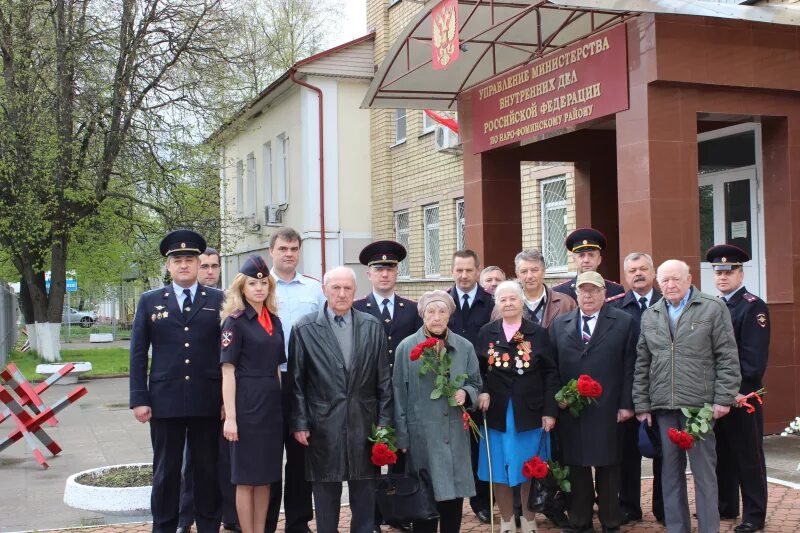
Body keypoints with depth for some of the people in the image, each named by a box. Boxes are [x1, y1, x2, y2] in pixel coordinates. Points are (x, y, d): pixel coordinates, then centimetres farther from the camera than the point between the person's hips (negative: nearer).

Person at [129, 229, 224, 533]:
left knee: (208, 471, 8)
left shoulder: (219, 301, 4)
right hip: (165, 402, 1)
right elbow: (138, 353, 5)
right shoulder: (150, 302, 7)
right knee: (166, 472, 8)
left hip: (208, 402, 0)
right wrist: (138, 399, -2)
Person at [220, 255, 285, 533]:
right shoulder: (235, 321, -6)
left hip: (272, 403, 6)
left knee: (266, 475, 11)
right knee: (246, 477, 2)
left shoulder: (274, 320, 11)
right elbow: (228, 371, -10)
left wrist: (282, 405, 11)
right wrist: (230, 417, -16)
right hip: (247, 403, -6)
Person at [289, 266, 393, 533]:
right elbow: (296, 381, 0)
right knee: (325, 495, 8)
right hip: (323, 425, -2)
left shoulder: (373, 327, 4)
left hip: (364, 424, 2)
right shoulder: (304, 329, -1)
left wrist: (383, 421, 2)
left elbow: (384, 379, 5)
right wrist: (299, 423, -4)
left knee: (365, 495, 10)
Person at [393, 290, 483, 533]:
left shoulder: (465, 347, 3)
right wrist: (402, 437, -3)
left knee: (454, 495, 8)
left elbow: (476, 384, 12)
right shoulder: (406, 347, -4)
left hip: (455, 434, 3)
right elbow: (399, 395, -2)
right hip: (422, 434, -2)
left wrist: (466, 393, -12)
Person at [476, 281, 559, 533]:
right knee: (500, 472, 6)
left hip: (530, 413, -1)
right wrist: (482, 392, -12)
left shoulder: (538, 333, 1)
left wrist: (550, 411, -7)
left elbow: (550, 374, -1)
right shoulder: (486, 333, 5)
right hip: (497, 414, 1)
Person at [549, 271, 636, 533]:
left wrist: (626, 404, -6)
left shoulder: (624, 322, 3)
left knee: (607, 467, 5)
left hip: (608, 410, -2)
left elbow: (630, 366, -1)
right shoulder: (560, 324, 11)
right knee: (576, 467, 7)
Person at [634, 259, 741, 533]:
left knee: (704, 469, 1)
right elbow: (642, 365, 13)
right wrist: (641, 404, 8)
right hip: (663, 406, 4)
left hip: (700, 404, -4)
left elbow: (727, 357, -3)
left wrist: (724, 398, -9)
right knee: (670, 471, 9)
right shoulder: (650, 316, 12)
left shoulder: (713, 308, 1)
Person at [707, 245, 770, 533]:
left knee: (748, 455, 2)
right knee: (722, 453, 15)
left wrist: (737, 390, -21)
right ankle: (726, 506, 27)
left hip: (741, 395, -7)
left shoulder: (754, 307, -10)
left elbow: (754, 357, -17)